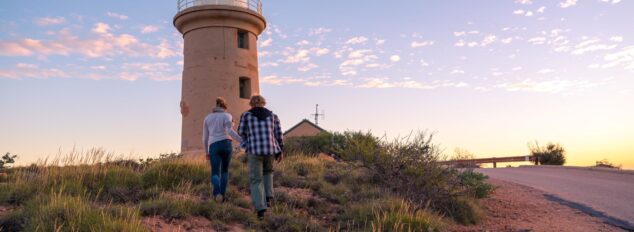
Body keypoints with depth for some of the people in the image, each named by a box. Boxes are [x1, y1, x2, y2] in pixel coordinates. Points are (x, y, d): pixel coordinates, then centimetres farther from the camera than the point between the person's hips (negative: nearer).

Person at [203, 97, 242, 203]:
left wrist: (207, 152, 24)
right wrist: (243, 141, -13)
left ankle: (217, 193, -32)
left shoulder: (207, 118, 17)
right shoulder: (227, 116, 6)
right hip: (226, 144, -1)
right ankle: (222, 195, 8)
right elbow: (229, 131, -12)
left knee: (215, 174, -2)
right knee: (224, 171, 17)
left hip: (214, 146, 1)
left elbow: (205, 138, 16)